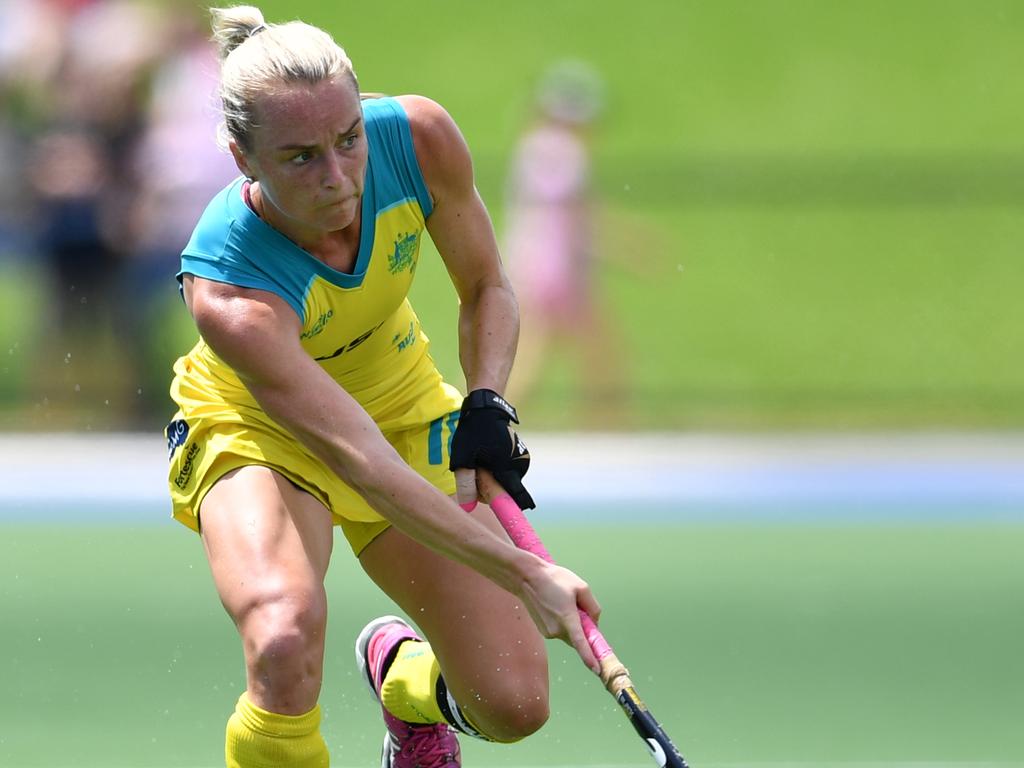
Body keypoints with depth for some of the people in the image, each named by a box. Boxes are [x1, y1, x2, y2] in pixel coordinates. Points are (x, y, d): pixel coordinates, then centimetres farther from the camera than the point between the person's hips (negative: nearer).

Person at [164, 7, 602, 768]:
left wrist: (487, 407, -21)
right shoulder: (227, 293, -38)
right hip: (252, 430, -4)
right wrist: (524, 574, -43)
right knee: (286, 643, -37)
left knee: (514, 705, -2)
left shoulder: (420, 139, -26)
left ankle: (404, 674, 34)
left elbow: (487, 288, -4)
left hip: (404, 405, 5)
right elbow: (363, 463, -39)